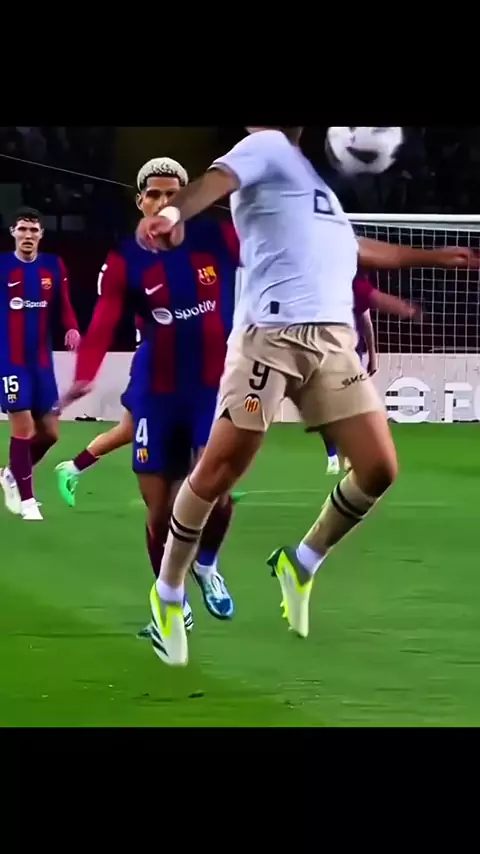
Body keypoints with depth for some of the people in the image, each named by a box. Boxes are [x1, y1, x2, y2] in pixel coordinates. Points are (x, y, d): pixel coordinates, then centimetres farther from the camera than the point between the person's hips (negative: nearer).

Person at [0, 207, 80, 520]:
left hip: (42, 360, 4)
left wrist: (72, 329, -20)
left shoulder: (54, 266, 3)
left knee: (50, 432, 8)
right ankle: (27, 500, 0)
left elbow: (64, 305, 0)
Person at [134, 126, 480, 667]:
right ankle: (167, 594, 12)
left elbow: (355, 250, 45)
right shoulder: (267, 146, 5)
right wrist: (176, 211, -40)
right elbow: (217, 179, -18)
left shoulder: (314, 175, 29)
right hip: (271, 333, -7)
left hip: (334, 339, 7)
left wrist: (431, 257, 54)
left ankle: (300, 564, 19)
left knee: (378, 468, -3)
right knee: (219, 471, -6)